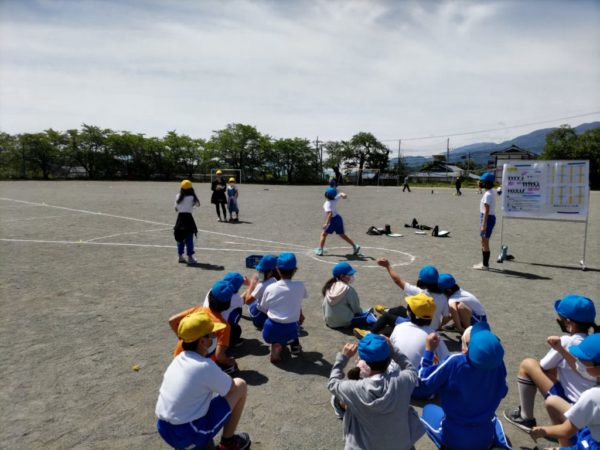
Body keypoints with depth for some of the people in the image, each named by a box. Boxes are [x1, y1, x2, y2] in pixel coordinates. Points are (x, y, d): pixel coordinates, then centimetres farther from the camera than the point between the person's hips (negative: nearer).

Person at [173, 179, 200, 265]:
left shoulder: (178, 196, 1)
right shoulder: (191, 197, -12)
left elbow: (176, 208, 7)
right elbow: (198, 204, 3)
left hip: (180, 218, 5)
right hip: (188, 217, -5)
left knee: (180, 237, 14)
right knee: (189, 238, 0)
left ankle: (180, 256, 22)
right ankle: (190, 257, 0)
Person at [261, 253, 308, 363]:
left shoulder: (270, 288, -4)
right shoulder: (300, 286, -4)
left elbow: (265, 309, 8)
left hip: (270, 331, 0)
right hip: (290, 332, 0)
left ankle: (276, 346, 7)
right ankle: (294, 344, 26)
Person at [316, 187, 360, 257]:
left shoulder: (328, 204, -22)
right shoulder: (335, 199, 2)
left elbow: (330, 213, -34)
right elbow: (341, 194, 18)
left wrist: (326, 223, -39)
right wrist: (343, 195, -5)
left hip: (333, 220, -8)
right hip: (338, 218, 8)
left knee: (323, 234, 2)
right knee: (342, 235, 18)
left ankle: (320, 250, -2)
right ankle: (355, 246, 16)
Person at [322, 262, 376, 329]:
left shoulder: (330, 286, 1)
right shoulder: (348, 289, -17)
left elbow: (325, 305, 8)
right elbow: (355, 307, -9)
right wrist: (361, 312, 14)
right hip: (344, 322, -6)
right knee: (367, 315, 3)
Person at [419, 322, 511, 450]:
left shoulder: (455, 362, -27)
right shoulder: (498, 361, -15)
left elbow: (424, 382, -14)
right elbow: (502, 392, 5)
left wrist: (428, 350, -7)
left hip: (454, 436, -3)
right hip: (486, 438, 3)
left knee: (428, 409, 26)